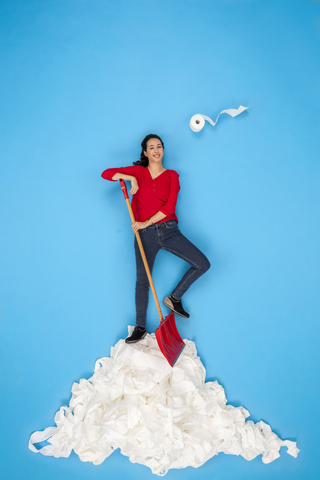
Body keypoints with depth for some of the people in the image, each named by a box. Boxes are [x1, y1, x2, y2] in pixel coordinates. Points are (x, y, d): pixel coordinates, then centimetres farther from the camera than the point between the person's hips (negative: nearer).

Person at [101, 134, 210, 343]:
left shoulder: (172, 175, 8)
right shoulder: (138, 172, 8)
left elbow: (170, 206, -5)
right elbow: (106, 173, 1)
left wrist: (147, 222, -13)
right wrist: (130, 177, -12)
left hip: (169, 230, 1)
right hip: (146, 234, -1)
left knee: (203, 264, -9)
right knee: (142, 281, 1)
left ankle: (174, 298, 10)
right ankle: (140, 328, 17)